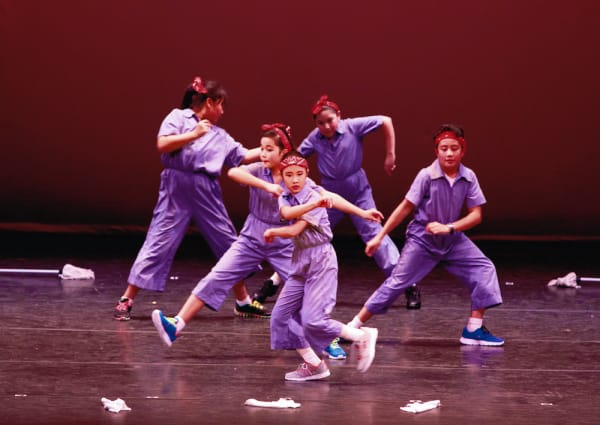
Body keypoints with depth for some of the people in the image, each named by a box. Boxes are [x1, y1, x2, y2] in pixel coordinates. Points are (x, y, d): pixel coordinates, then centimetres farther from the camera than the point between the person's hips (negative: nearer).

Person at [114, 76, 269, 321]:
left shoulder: (219, 135, 17)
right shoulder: (179, 117, 2)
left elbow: (244, 157, 20)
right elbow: (163, 144, -12)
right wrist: (194, 134, -13)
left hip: (206, 191, 6)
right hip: (177, 189, -6)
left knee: (229, 243, 9)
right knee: (159, 243, -8)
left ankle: (243, 302, 20)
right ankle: (126, 301, -4)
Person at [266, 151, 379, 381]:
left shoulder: (314, 197, -13)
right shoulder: (285, 198, 6)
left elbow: (294, 230, -21)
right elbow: (287, 213, -19)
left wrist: (271, 232, -4)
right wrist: (313, 204, -31)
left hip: (321, 260, -8)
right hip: (300, 261, 8)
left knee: (313, 319, -15)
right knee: (281, 315, 3)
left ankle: (363, 336, 3)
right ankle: (314, 364, 11)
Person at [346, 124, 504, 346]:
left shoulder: (468, 177, -9)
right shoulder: (427, 176, -17)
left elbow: (475, 215, -8)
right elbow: (406, 207, -11)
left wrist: (449, 227, -23)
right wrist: (380, 236, -9)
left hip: (453, 240, 4)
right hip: (421, 240, -4)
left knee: (484, 269, -10)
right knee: (397, 283, -6)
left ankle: (474, 329, -4)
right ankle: (354, 326, 3)